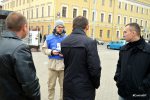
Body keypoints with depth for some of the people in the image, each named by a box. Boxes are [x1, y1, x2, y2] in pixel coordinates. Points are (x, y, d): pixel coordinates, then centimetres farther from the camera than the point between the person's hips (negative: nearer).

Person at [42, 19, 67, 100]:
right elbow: (44, 49, 3)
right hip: (53, 63, 0)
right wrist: (51, 52, -13)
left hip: (63, 64, 0)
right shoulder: (49, 37, 2)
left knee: (63, 84, 12)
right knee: (51, 84, 11)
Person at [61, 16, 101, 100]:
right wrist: (96, 84, -2)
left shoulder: (64, 42, -1)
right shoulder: (89, 42, -18)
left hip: (68, 87, 5)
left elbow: (65, 64, 4)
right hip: (84, 89, -5)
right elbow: (95, 68, -19)